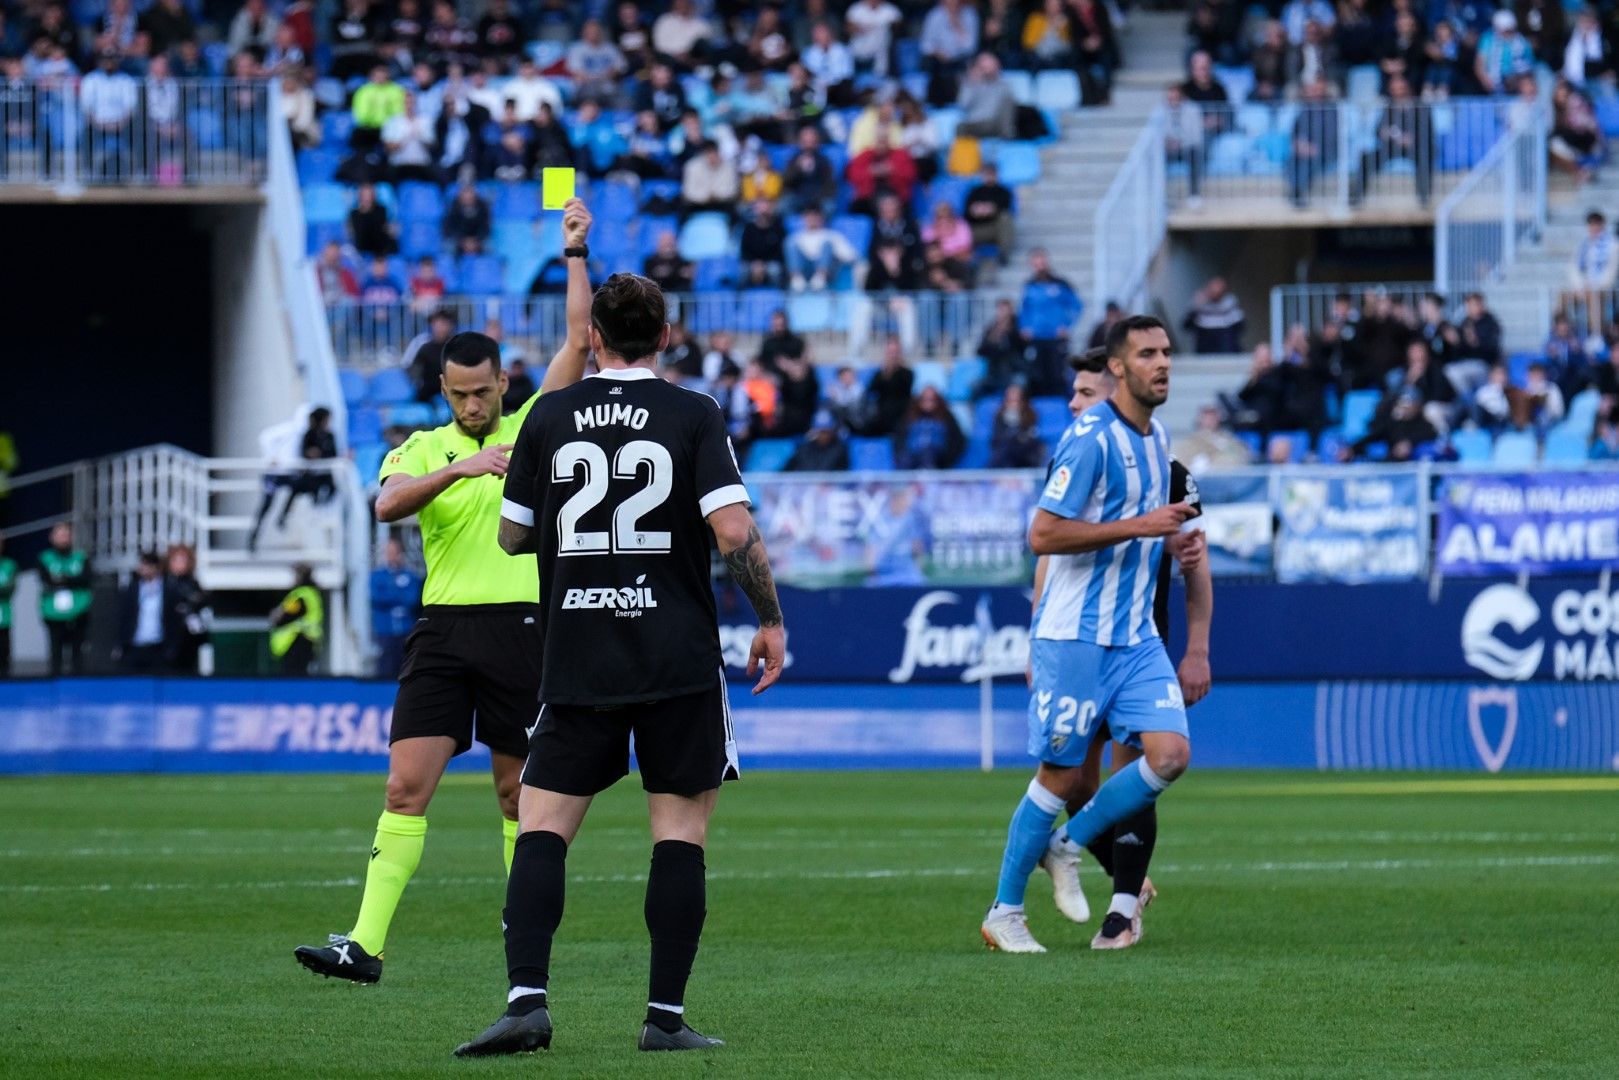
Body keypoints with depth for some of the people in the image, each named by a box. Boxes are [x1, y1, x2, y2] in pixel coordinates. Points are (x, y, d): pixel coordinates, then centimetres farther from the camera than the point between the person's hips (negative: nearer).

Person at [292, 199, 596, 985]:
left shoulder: (534, 429, 6)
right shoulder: (422, 449, 7)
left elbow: (579, 339, 0)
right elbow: (387, 504, -14)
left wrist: (575, 252, -3)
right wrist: (459, 469, -28)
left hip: (522, 626, -1)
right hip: (443, 627, 1)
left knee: (519, 793, 5)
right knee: (406, 785, -8)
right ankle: (365, 944, -13)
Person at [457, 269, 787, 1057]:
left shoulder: (550, 417, 4)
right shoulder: (692, 416, -3)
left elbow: (512, 535, 10)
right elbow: (735, 531, -12)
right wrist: (771, 621, -1)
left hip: (576, 662, 1)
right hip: (678, 664, -1)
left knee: (542, 828, 4)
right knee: (680, 833, 4)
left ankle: (527, 1000, -11)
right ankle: (665, 1015, 0)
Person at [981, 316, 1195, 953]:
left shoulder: (1157, 438, 13)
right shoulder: (1090, 439, -14)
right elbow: (1044, 535, -18)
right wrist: (1138, 526, -20)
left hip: (1136, 637, 7)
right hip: (1075, 635, -7)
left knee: (1170, 753, -9)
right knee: (1062, 773, -2)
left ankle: (1068, 845, 12)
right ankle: (1004, 913, 11)